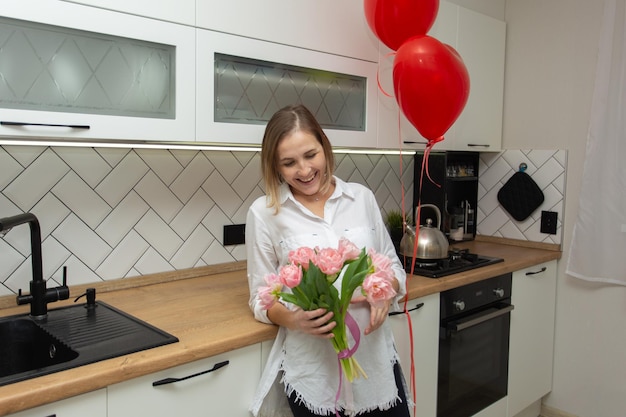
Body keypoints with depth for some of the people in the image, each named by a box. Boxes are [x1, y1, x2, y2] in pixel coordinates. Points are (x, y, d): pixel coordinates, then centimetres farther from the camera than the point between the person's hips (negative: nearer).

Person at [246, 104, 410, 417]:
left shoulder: (362, 197, 1)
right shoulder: (264, 213, -6)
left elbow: (393, 265, 10)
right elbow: (261, 298, -1)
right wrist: (293, 319, -21)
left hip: (375, 359, 3)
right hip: (312, 371, -2)